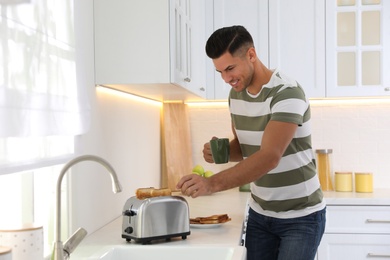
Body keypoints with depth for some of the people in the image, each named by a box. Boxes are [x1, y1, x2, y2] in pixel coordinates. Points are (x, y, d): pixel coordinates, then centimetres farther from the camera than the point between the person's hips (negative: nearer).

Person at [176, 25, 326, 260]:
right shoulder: (236, 95, 1)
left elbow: (270, 157, -33)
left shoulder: (287, 93, -22)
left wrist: (213, 184, -43)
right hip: (260, 213, 6)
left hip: (301, 216, -6)